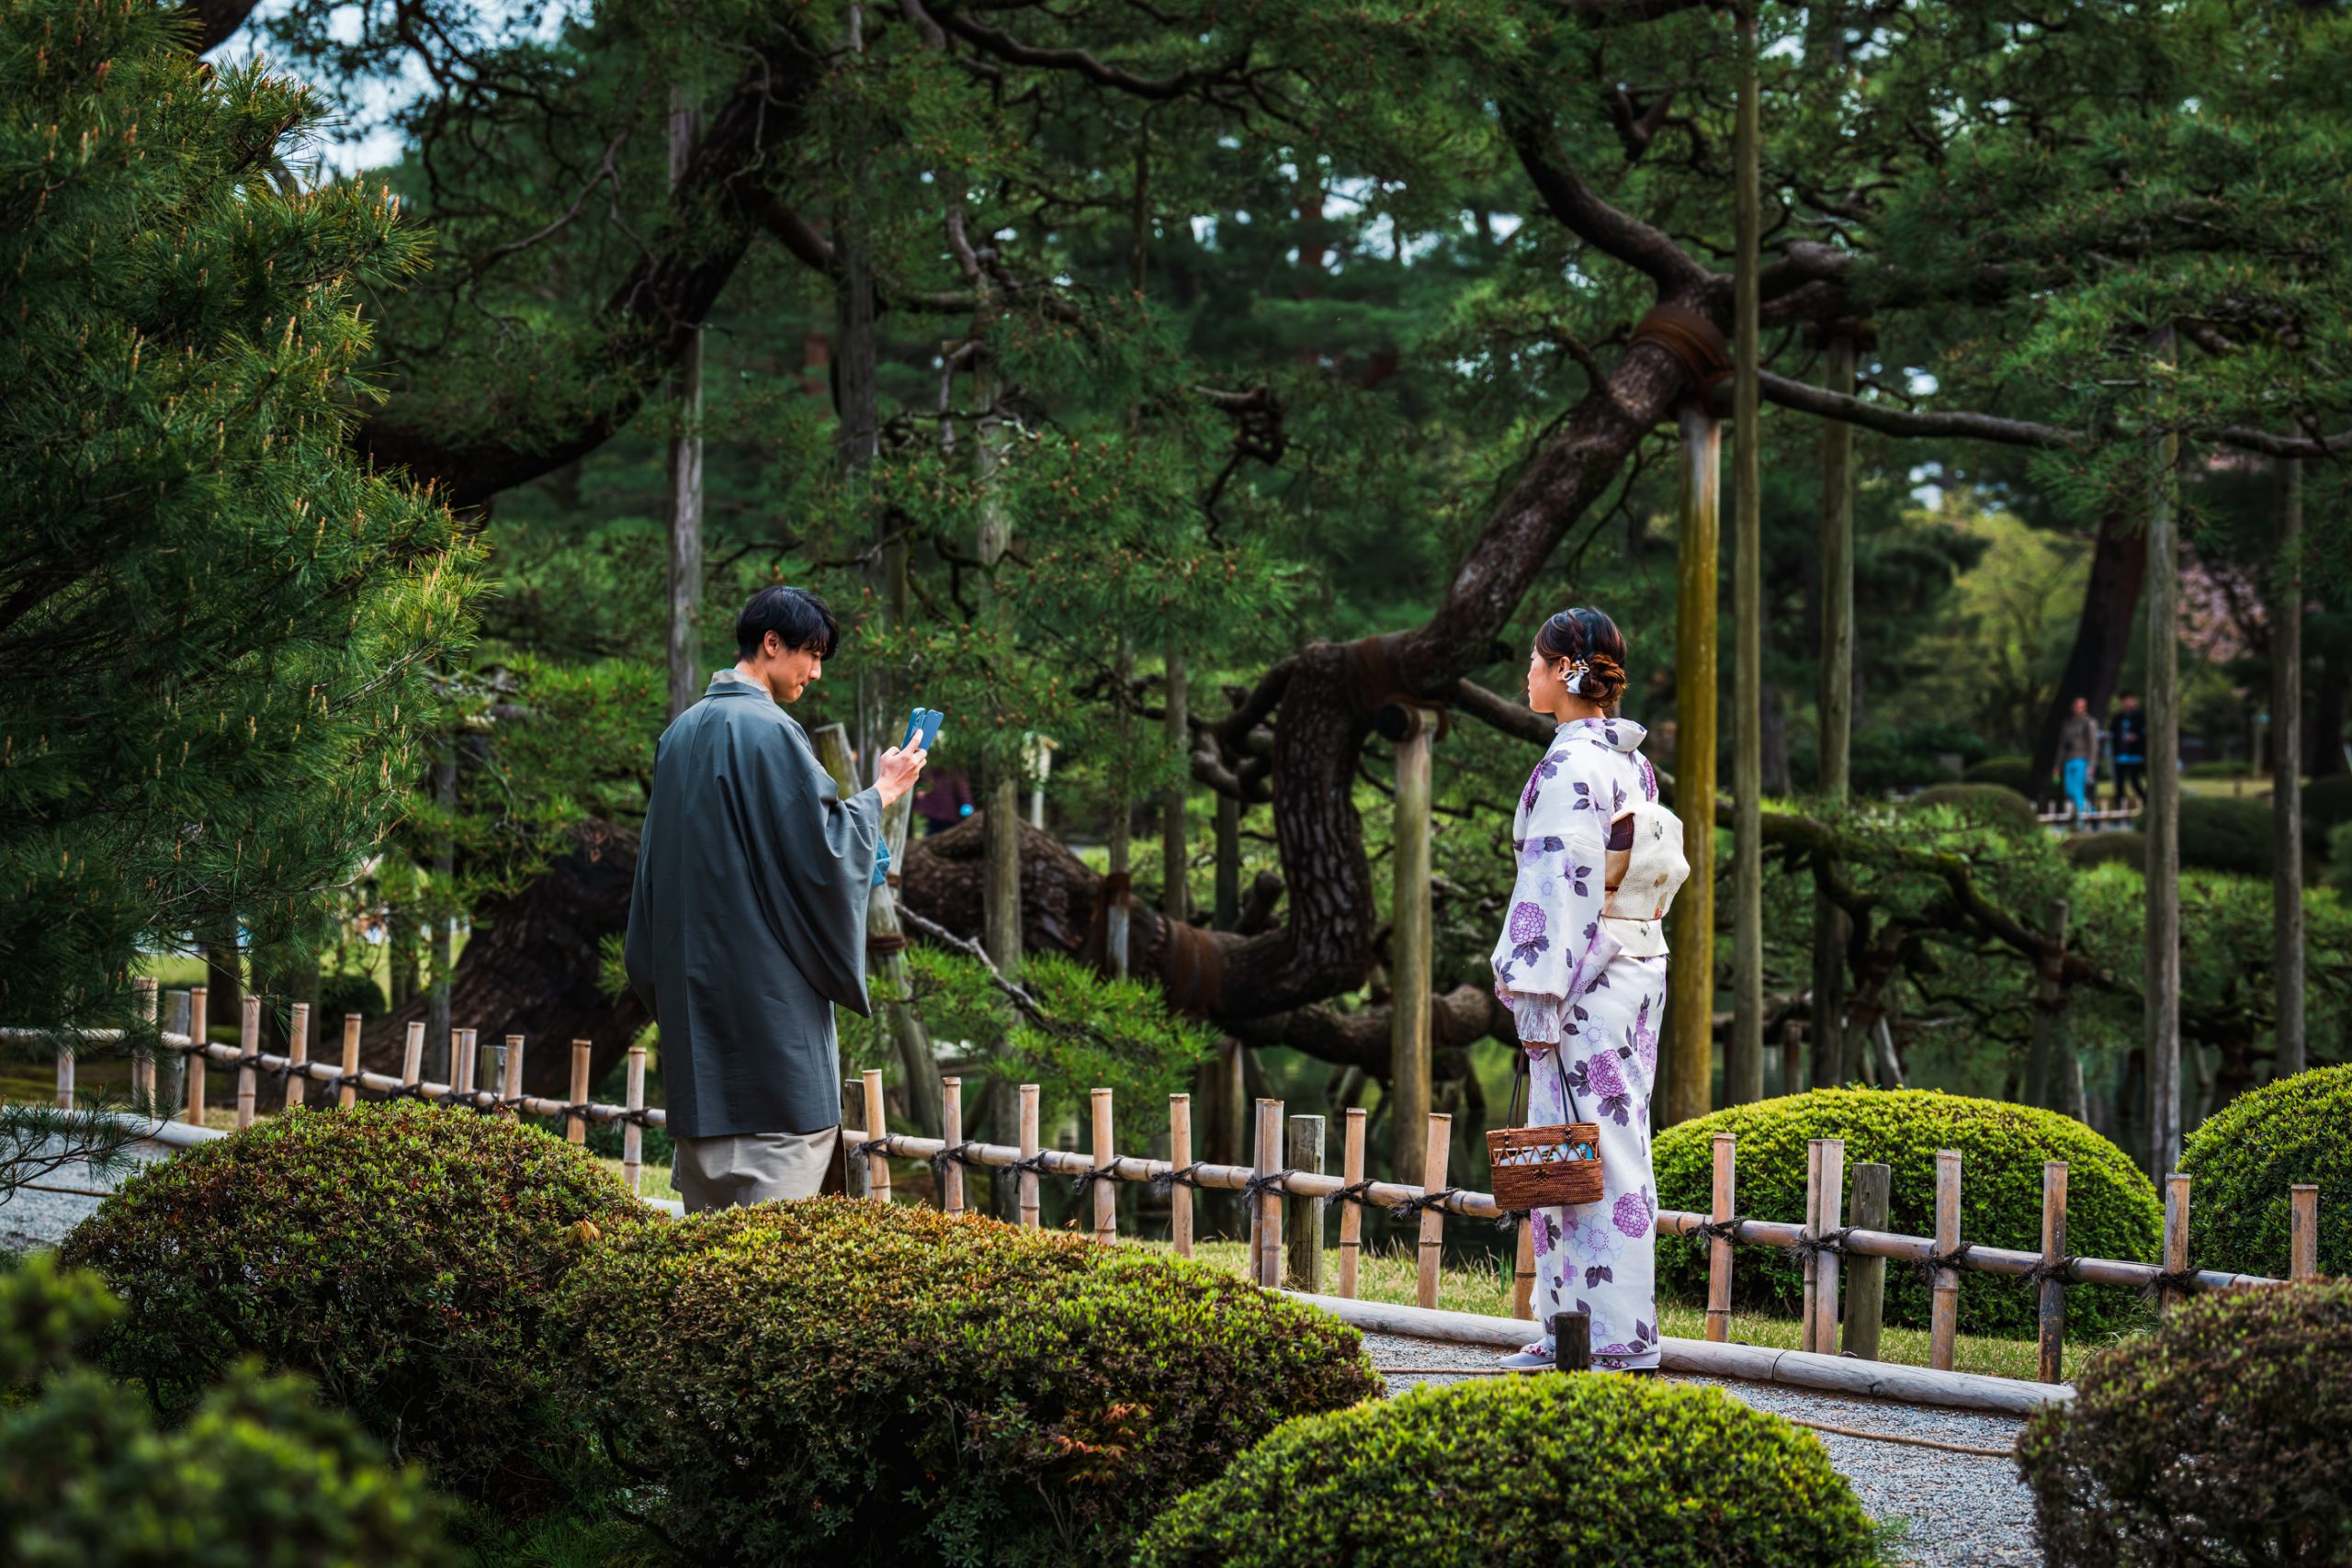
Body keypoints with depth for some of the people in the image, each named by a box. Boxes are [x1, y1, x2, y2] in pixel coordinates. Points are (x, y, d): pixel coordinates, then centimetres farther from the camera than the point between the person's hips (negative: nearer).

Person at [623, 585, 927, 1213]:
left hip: (691, 984, 9)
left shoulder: (682, 732, 12)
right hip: (767, 986, -9)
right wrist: (878, 796, -1)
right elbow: (821, 846, -15)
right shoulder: (770, 732, -14)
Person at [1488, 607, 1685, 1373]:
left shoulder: (1570, 766, -15)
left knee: (1593, 1151, -5)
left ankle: (1618, 1337, -2)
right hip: (1635, 969, 10)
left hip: (1588, 983, -10)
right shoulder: (1632, 760, 13)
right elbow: (1667, 870, 17)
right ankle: (1571, 1325, 18)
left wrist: (1539, 1004, -18)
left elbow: (1566, 888, -19)